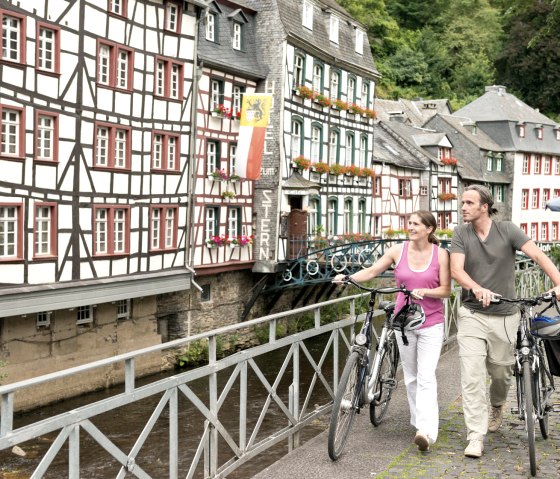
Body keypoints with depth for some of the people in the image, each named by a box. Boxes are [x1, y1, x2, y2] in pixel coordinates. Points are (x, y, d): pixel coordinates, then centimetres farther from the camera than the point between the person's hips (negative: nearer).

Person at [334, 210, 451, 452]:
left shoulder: (440, 254, -5)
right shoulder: (398, 250, -1)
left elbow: (445, 290, -4)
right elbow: (372, 271, -3)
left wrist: (423, 291, -22)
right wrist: (347, 278, -19)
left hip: (431, 323, -3)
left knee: (426, 376, -13)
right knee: (410, 376, 11)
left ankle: (426, 431, -18)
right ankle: (418, 421, 25)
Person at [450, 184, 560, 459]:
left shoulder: (507, 230, -4)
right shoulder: (461, 233, -1)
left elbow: (537, 255, -13)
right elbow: (456, 270, -12)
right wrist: (477, 289, -32)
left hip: (504, 315, 0)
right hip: (472, 314, 0)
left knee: (500, 372, 12)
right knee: (472, 376, -9)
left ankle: (496, 408, 46)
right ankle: (476, 437, -4)